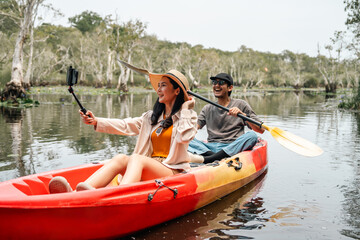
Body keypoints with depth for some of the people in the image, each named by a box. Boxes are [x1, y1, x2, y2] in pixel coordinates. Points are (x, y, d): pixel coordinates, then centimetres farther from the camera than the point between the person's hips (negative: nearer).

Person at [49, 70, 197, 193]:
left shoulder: (187, 116, 7)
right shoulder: (151, 117, 23)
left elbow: (184, 137, -15)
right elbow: (125, 125, 10)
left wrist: (186, 109, -5)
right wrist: (96, 121, -2)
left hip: (173, 172, -5)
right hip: (147, 173, 5)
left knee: (136, 158, -32)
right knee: (120, 158, -24)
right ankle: (75, 195, -48)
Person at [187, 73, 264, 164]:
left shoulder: (240, 105, 7)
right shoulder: (207, 109, 18)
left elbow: (261, 130, -3)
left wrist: (243, 115, -17)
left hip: (232, 148, -2)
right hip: (210, 147, 2)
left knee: (252, 135, -30)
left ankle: (206, 159, -41)